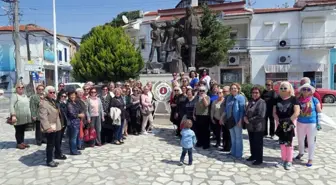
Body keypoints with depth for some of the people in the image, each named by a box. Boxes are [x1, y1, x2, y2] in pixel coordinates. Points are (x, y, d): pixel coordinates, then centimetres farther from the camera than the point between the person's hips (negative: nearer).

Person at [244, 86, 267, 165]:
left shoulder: (262, 102, -12)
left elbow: (261, 116, -21)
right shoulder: (250, 101, 13)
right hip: (250, 126, 7)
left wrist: (249, 120, -16)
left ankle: (259, 159, 17)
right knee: (252, 142, 17)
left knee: (258, 143, 4)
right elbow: (247, 111, 18)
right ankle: (253, 156, 33)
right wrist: (245, 117, -4)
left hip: (258, 127, -7)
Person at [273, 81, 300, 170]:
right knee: (282, 143, 9)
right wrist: (278, 121, -8)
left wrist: (289, 121, -16)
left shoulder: (293, 99, -4)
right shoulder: (277, 100, 7)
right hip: (280, 123, 4)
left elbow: (297, 112, -11)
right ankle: (283, 160, 21)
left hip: (290, 124, -4)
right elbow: (274, 112, 6)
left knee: (288, 143, -1)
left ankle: (289, 161, 11)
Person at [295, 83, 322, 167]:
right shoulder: (298, 100, -1)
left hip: (311, 123, -3)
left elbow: (319, 112, -2)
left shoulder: (314, 100, -7)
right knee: (300, 139, 18)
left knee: (311, 141, 5)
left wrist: (319, 123, -5)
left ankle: (310, 159, 17)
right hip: (300, 123, 3)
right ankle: (301, 153, 42)